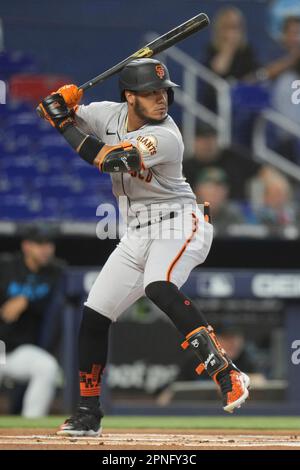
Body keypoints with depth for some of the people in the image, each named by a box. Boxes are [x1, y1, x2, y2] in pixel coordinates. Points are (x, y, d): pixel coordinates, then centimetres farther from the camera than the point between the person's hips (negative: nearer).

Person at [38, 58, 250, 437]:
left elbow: (105, 158, -30)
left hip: (177, 223, -8)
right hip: (135, 234, 8)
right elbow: (54, 112, 8)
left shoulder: (166, 137, -22)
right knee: (93, 317, 7)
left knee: (158, 287, -37)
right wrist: (61, 101, -16)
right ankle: (88, 413, 21)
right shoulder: (110, 114, 0)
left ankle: (226, 374, -40)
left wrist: (63, 122, -18)